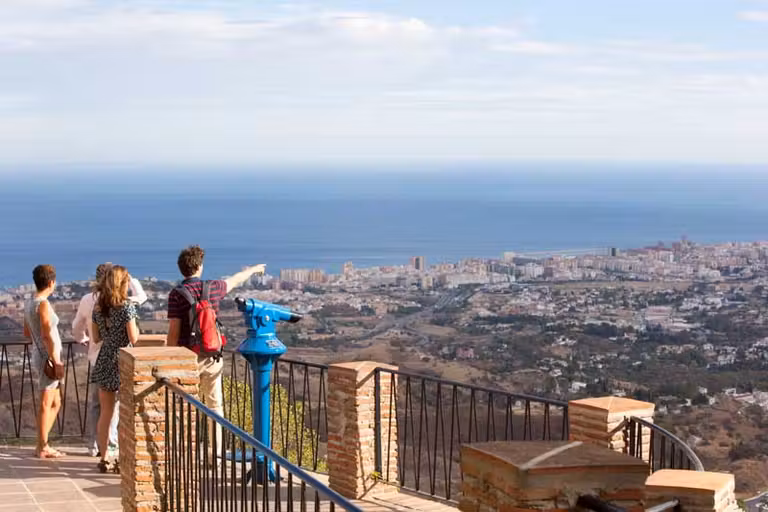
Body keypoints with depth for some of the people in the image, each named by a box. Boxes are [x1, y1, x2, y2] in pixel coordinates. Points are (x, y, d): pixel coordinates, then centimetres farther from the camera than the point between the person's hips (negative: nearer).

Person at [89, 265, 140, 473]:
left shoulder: (98, 307, 4)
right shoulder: (126, 307, -13)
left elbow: (96, 338, 10)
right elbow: (133, 339, -14)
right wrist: (135, 326, 6)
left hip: (104, 362, 5)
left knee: (105, 413, 11)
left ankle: (103, 459, 15)